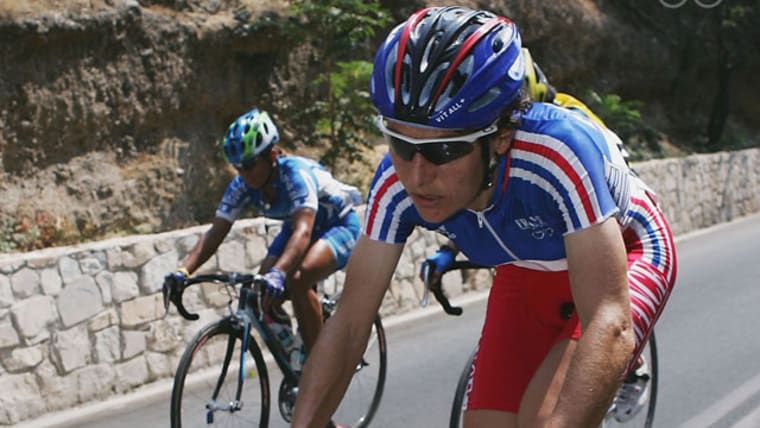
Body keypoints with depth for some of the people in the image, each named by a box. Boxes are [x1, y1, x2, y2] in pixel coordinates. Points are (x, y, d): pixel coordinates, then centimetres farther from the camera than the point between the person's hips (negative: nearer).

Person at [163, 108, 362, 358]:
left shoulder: (296, 173, -35)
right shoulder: (242, 185, -18)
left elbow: (303, 231, -49)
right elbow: (215, 233, -23)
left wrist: (278, 273, -65)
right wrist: (183, 270, -40)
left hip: (339, 225, -7)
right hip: (295, 228, 7)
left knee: (297, 280, -33)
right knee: (262, 294, -14)